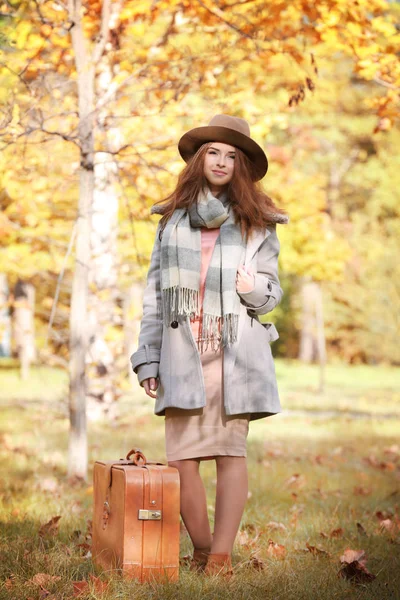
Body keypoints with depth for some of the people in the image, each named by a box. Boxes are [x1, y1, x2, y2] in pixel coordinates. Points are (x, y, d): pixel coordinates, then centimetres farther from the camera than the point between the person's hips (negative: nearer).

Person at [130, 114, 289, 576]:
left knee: (231, 452, -4)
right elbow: (154, 291, 12)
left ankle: (221, 555, 1)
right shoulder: (172, 219, 14)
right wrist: (147, 358, 6)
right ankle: (201, 548, 12)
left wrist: (255, 289, -12)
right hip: (182, 352, 1)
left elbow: (272, 291, 13)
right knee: (180, 457, -5)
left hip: (236, 352, -1)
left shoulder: (257, 223, 10)